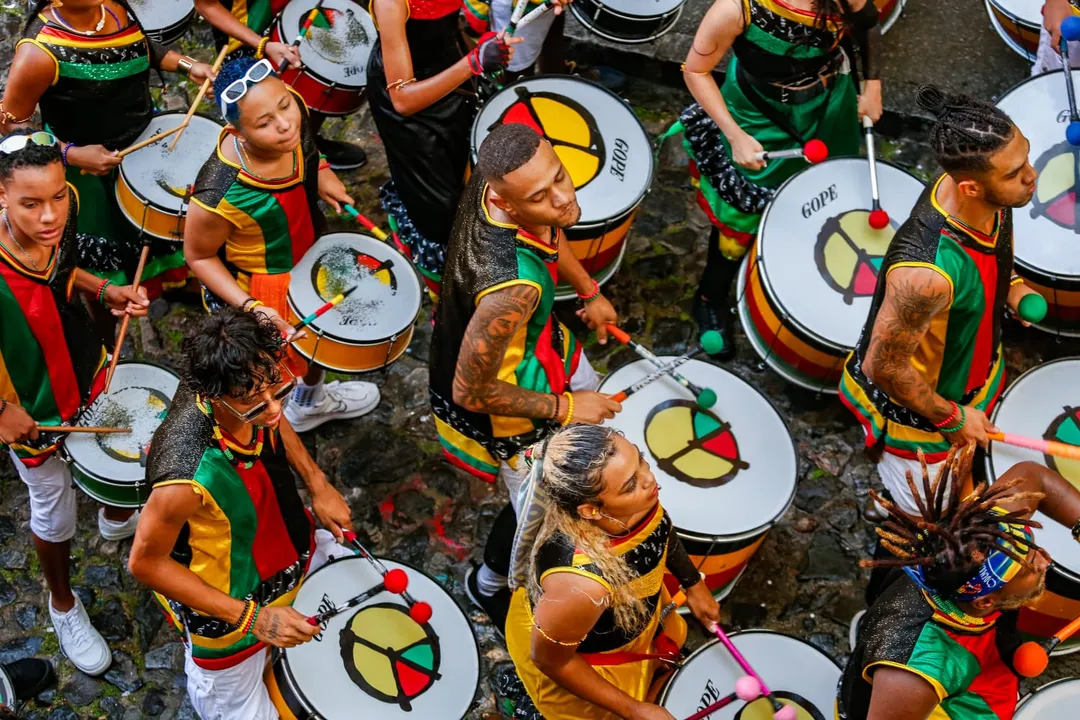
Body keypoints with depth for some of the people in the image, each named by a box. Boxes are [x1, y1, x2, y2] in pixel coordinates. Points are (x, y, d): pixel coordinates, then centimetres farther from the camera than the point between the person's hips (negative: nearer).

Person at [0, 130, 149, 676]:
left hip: (88, 373, 6)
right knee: (54, 510, 16)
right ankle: (63, 604, 46)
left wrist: (105, 291, -14)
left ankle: (118, 519, 66)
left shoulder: (61, 214, -22)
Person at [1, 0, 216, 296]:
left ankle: (178, 279, 57)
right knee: (104, 249, 16)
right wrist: (73, 154, -30)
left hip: (146, 136, 6)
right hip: (89, 162, -6)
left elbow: (141, 45, 7)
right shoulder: (41, 52, -35)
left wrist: (187, 66, -7)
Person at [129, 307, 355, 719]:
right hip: (227, 606, -6)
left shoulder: (250, 384, -26)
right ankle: (201, 677, 41)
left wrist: (317, 484, -7)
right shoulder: (186, 479, -44)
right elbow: (146, 563, -27)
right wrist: (252, 618, -26)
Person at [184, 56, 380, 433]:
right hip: (252, 288, -6)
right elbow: (198, 256, -23)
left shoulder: (293, 111, -27)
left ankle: (312, 401, 68)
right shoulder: (220, 196, -44)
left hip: (309, 261, 6)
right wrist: (249, 307, -30)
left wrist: (321, 174, -15)